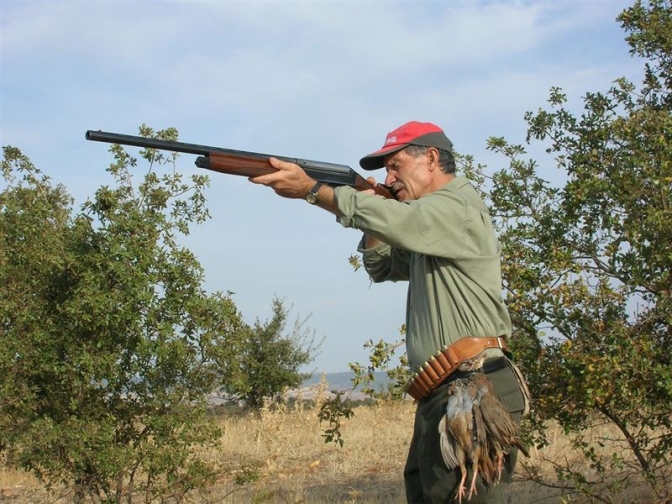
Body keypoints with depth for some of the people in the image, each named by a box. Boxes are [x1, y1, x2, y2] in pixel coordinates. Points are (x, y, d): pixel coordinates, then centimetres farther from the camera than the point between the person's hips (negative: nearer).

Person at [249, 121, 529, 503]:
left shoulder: (458, 207, -8)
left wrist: (310, 189, -20)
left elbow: (393, 219, -23)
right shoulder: (428, 224, 23)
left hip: (473, 391, -10)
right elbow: (383, 268, 27)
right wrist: (375, 219, 8)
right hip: (442, 395, 10)